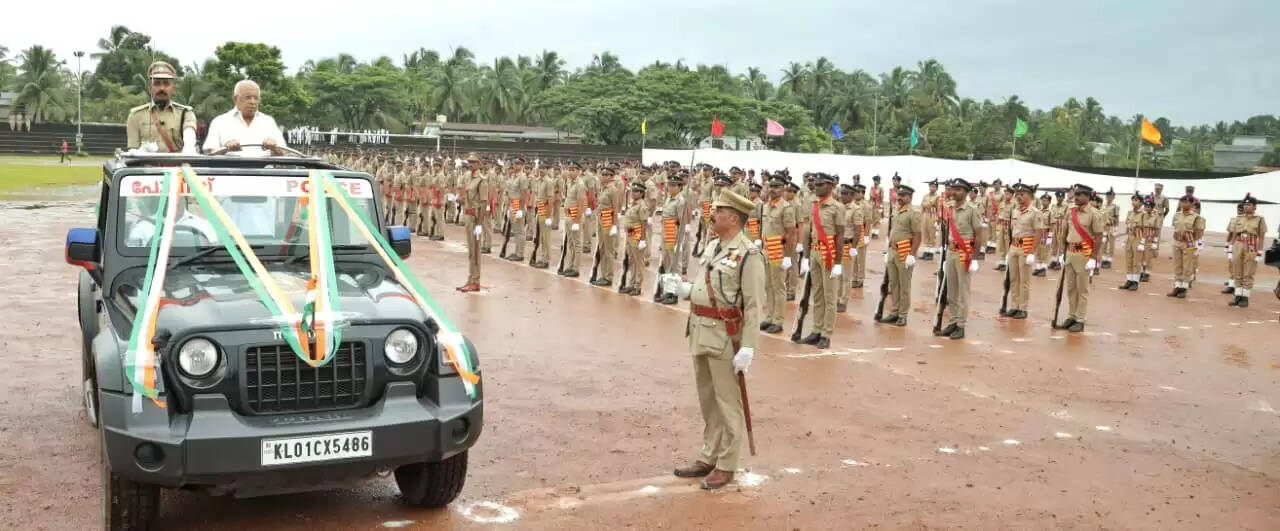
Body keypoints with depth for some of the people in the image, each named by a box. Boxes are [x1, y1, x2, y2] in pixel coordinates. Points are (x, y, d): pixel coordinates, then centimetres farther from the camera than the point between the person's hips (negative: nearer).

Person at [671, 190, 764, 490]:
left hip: (725, 337, -8)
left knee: (727, 404, 2)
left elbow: (753, 307, -17)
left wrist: (748, 348, -21)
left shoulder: (748, 255, -15)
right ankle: (708, 458, 29)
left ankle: (726, 466, 13)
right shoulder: (713, 246, 11)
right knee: (707, 401, 17)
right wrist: (683, 289, 9)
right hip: (700, 333, 8)